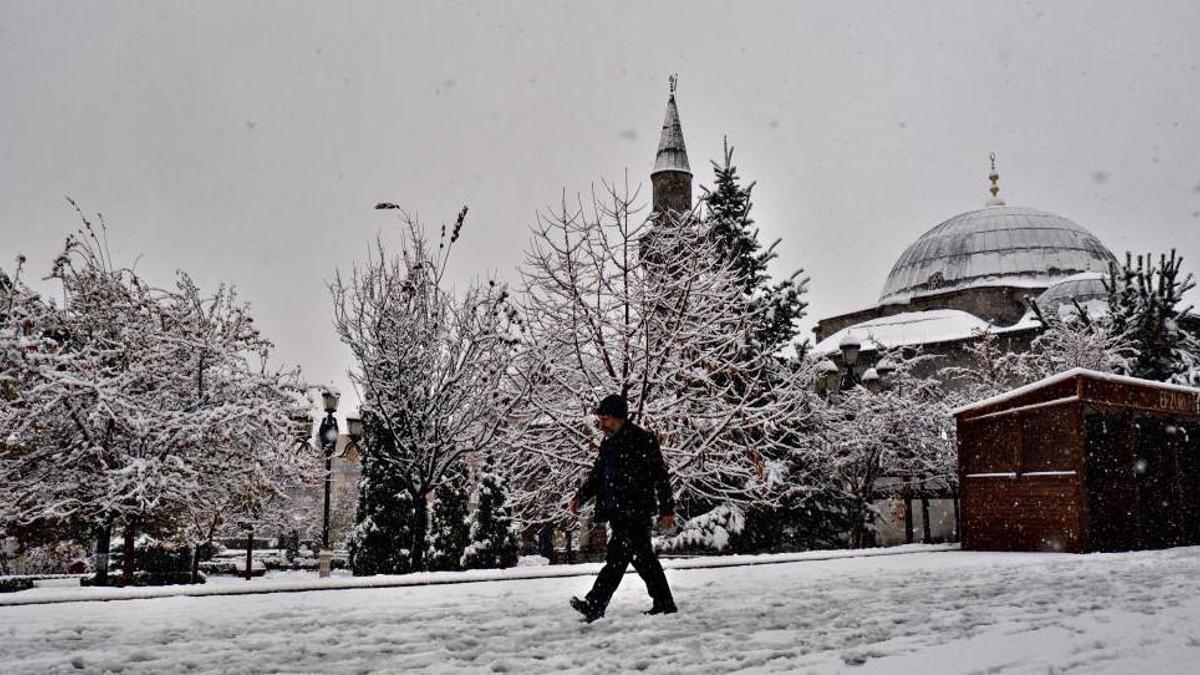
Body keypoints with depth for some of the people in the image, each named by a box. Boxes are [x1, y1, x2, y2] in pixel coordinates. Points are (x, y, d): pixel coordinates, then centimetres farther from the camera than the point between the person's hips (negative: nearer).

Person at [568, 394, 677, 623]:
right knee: (642, 557, 13)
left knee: (617, 556, -13)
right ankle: (664, 604, 23)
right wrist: (580, 497, 6)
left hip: (636, 511, -9)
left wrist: (667, 509, -10)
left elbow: (660, 476, -9)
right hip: (617, 512, 9)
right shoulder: (608, 444, 16)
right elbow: (597, 475, 21)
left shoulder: (642, 440, -10)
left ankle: (595, 605, -18)